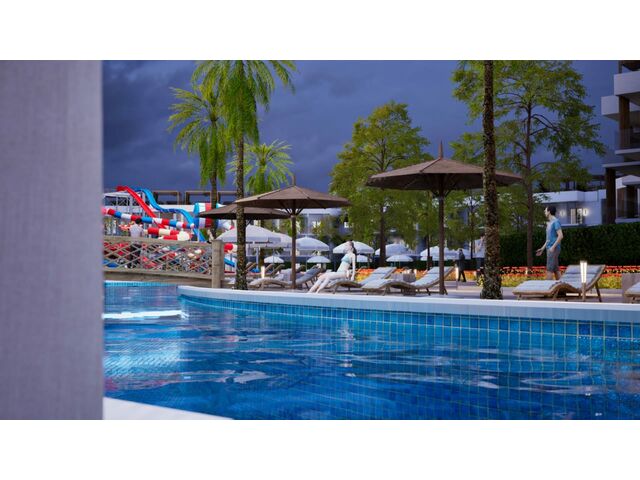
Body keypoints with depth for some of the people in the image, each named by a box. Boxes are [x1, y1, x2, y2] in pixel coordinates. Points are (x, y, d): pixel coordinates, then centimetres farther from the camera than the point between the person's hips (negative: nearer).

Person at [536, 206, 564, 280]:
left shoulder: (556, 222, -11)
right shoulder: (549, 223, 18)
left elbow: (560, 236, -19)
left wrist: (553, 247, -22)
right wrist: (542, 248, 20)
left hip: (554, 249, -9)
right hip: (550, 249, 9)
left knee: (549, 269, -11)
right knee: (555, 269, 8)